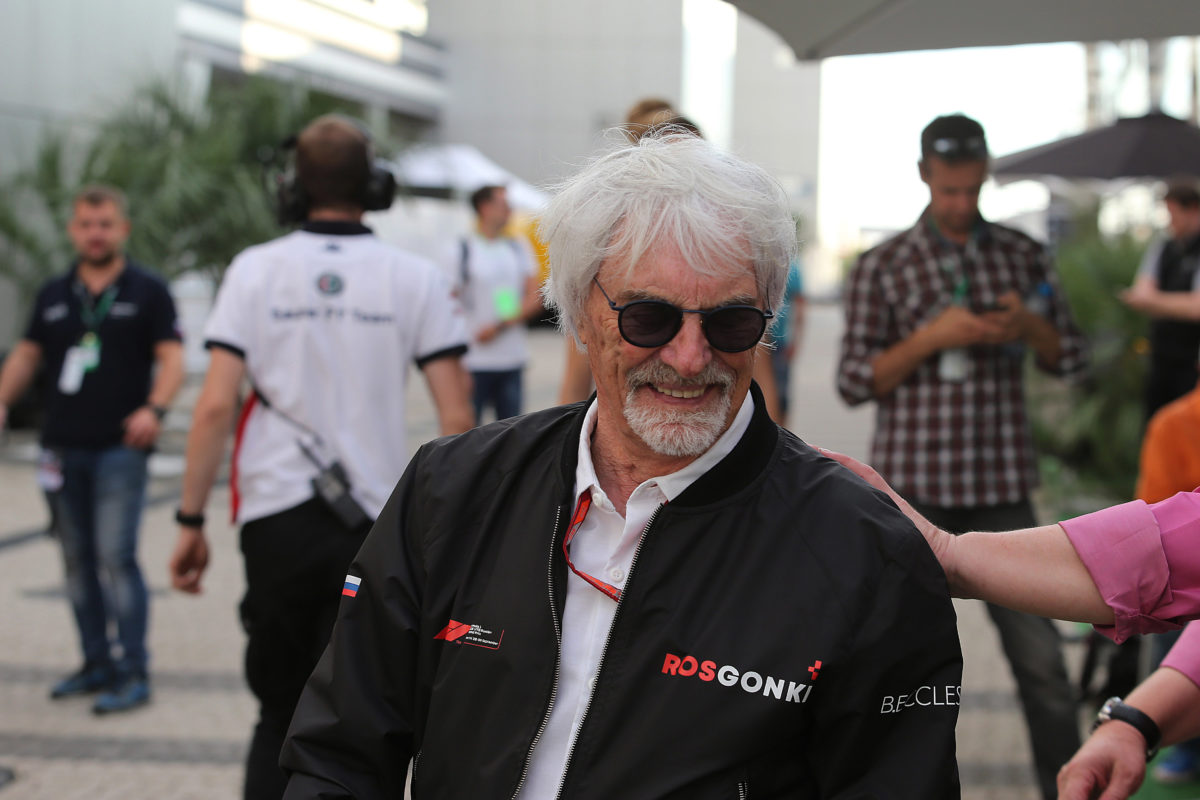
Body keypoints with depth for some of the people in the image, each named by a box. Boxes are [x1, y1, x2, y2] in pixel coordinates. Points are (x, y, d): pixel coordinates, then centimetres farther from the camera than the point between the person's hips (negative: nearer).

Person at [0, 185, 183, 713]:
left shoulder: (148, 292, 1)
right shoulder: (54, 295, 13)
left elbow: (171, 357, -4)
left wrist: (155, 408, -22)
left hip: (120, 448, -5)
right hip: (63, 447, 5)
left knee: (116, 556, -12)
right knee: (77, 560, 9)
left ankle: (133, 674, -7)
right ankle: (97, 664, 19)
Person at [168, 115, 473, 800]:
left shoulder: (255, 270, 1)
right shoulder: (416, 279, 0)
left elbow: (215, 407, -5)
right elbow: (457, 420, -4)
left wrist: (192, 521, 1)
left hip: (275, 518, 1)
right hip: (374, 523, -1)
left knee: (280, 715, 16)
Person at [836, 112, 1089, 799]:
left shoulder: (1024, 255, 8)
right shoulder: (883, 267, 0)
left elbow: (1071, 358, 14)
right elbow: (855, 382, -2)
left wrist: (1028, 325, -8)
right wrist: (933, 337, -16)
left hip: (1002, 484, 2)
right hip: (914, 487, -1)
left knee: (1039, 652, 0)